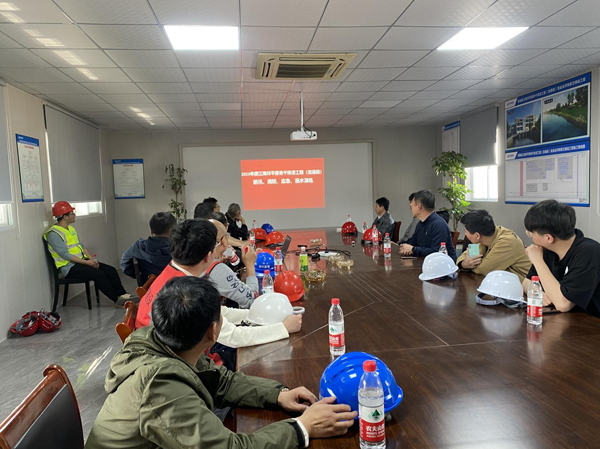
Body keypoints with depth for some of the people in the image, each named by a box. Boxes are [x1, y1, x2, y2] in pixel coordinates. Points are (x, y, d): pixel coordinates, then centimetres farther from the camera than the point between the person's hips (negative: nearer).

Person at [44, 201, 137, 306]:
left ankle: (122, 294, -9)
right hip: (69, 267, -9)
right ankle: (117, 300, -19)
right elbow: (65, 255, -19)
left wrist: (91, 259, 0)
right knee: (98, 274, -28)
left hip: (82, 261, 9)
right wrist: (86, 262, -20)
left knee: (111, 270, -7)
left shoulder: (71, 229, 16)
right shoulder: (54, 234, -13)